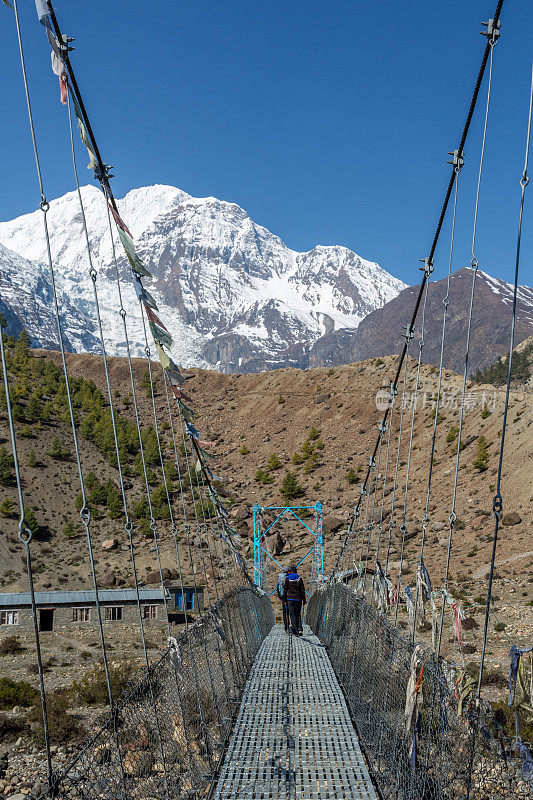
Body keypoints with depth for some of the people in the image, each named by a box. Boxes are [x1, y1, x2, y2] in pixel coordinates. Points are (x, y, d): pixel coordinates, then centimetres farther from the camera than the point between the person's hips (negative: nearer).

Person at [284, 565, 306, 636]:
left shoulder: (287, 579, 2)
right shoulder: (299, 579, 3)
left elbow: (285, 589, 2)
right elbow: (302, 590, 3)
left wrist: (285, 598, 9)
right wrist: (304, 600, 7)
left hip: (290, 598, -1)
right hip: (298, 598, 1)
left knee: (292, 614, -2)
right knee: (298, 614, 13)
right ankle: (300, 629, -1)